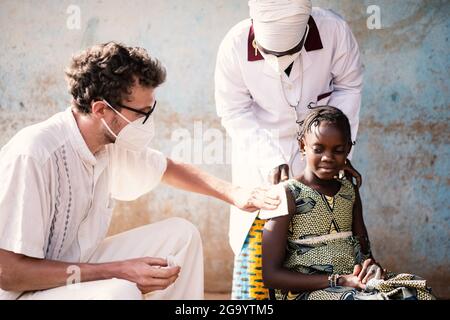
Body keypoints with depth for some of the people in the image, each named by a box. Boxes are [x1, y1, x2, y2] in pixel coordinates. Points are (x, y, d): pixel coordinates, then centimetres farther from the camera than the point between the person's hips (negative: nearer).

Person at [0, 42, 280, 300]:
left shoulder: (114, 144, -2)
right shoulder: (32, 156, -27)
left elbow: (169, 169, 20)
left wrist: (233, 193, 7)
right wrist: (118, 272, -27)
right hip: (25, 291, -8)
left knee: (181, 233, 3)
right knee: (121, 292, -34)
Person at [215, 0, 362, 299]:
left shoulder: (334, 30, -22)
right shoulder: (235, 46, -22)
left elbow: (348, 86, -5)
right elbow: (234, 112, -13)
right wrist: (271, 160, -22)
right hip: (261, 149, -1)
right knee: (254, 239, -5)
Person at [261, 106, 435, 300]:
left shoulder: (350, 192, 13)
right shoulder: (287, 194, -6)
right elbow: (269, 274, -11)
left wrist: (374, 268, -7)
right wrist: (339, 281, -16)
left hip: (356, 284, 7)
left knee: (415, 293, -18)